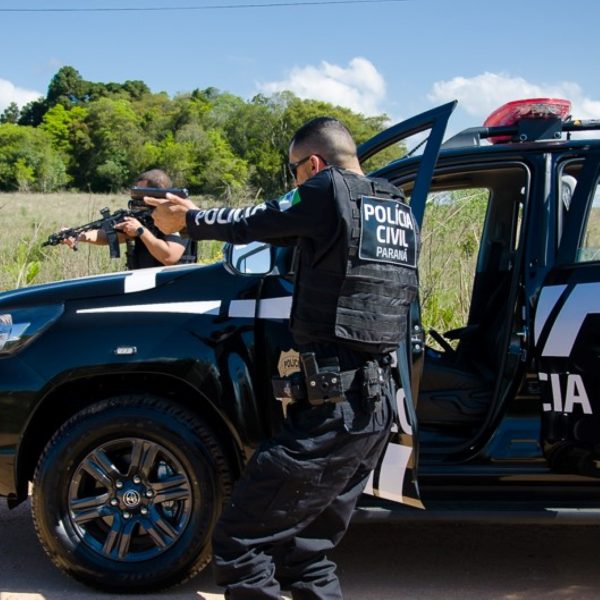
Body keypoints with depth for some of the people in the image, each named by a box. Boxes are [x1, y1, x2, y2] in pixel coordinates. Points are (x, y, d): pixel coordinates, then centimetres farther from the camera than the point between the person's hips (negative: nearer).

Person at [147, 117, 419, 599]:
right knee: (307, 551, 19)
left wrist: (188, 218, 24)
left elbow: (256, 223, 7)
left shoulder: (331, 190, -7)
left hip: (332, 409, -9)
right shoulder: (401, 211, 15)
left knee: (237, 545, 0)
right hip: (379, 404, 9)